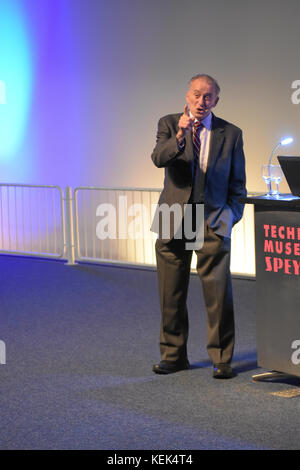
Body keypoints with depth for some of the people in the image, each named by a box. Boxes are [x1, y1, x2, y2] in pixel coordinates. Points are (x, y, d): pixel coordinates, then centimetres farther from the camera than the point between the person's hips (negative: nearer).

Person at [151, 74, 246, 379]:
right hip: (174, 218, 1)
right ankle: (174, 355, 20)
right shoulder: (169, 124, 5)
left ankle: (221, 359, 3)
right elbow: (158, 159, -14)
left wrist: (230, 215, -2)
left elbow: (237, 184, 11)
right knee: (171, 293, 6)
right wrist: (180, 134, -29)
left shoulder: (231, 134, 7)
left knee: (218, 292, -7)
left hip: (212, 220, -1)